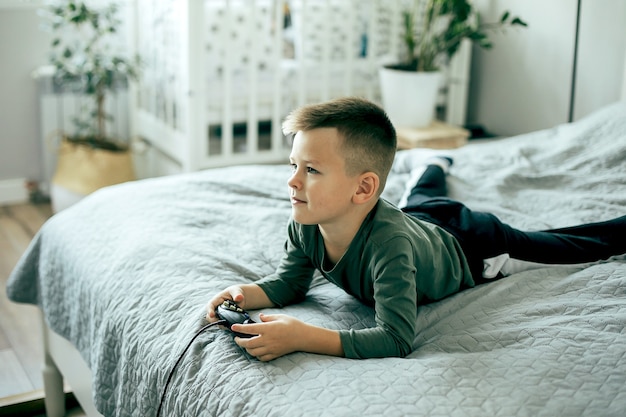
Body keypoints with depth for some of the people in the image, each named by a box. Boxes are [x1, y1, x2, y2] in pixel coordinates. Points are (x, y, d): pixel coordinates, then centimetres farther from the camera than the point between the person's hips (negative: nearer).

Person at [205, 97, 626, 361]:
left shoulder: (387, 244, -50)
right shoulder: (306, 227, -31)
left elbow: (398, 339, -55)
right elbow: (290, 283, -16)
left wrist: (304, 337, -62)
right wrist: (246, 293, -38)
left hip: (466, 243, -6)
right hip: (420, 218, 6)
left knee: (555, 246, 16)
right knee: (420, 198, 41)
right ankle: (437, 165, 74)